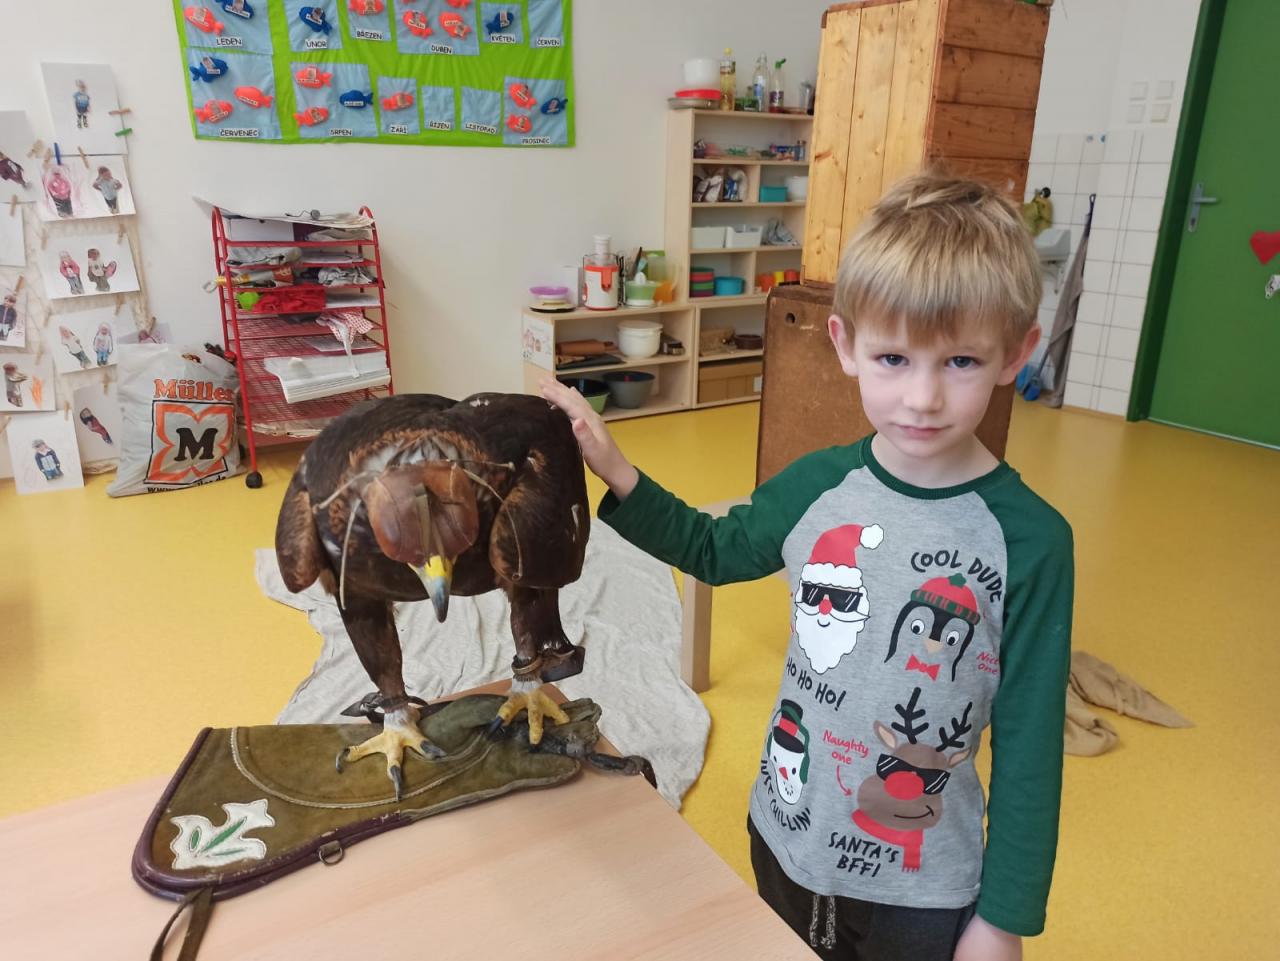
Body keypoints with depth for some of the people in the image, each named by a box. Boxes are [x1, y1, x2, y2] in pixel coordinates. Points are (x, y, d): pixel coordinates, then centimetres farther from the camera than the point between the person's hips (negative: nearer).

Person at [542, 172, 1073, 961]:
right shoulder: (816, 484, -12)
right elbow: (714, 549, 7)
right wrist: (614, 471, -6)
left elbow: (1030, 739, -12)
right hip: (782, 841, 3)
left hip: (923, 891, -3)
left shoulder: (1030, 540, -20)